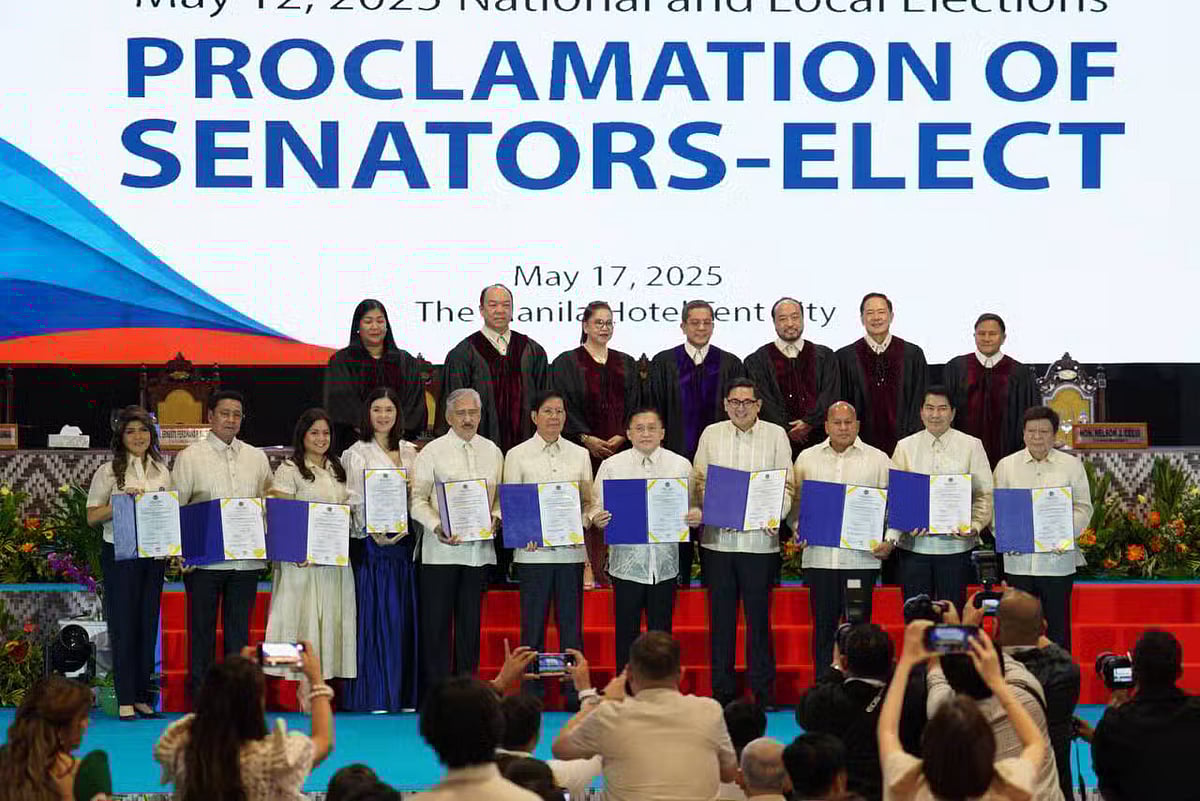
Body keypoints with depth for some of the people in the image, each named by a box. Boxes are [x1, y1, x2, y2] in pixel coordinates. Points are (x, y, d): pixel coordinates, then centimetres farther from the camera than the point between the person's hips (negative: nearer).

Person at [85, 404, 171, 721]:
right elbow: (92, 516, -2)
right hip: (120, 554, -4)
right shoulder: (109, 472, -1)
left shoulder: (161, 470, 12)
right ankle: (125, 700, -1)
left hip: (154, 555, 4)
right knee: (123, 625, -4)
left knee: (148, 624, 6)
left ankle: (142, 697, 12)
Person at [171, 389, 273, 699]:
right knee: (202, 628, 1)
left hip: (246, 559, 3)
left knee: (240, 629, 6)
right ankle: (200, 693, 7)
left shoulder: (256, 458, 14)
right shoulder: (190, 456, 3)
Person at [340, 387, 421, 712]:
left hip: (404, 540, 5)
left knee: (404, 616, 5)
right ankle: (373, 696, -1)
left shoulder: (409, 452, 15)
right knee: (376, 615, -5)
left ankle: (404, 695, 10)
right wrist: (375, 533, -21)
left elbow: (418, 498, 15)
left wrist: (407, 529, -3)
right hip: (371, 541, -5)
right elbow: (354, 501, -7)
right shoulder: (357, 453, 1)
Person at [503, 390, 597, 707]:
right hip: (533, 551, -2)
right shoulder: (517, 455, 3)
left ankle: (575, 692, 9)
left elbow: (588, 502, 13)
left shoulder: (579, 455, 11)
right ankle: (532, 693, 8)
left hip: (571, 550, 2)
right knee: (533, 624, 2)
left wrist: (584, 522, -8)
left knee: (571, 622, 4)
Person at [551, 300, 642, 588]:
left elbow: (634, 406, 9)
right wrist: (586, 438, -14)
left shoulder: (626, 364, 14)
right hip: (582, 446, -3)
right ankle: (586, 569, -5)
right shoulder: (567, 363, 5)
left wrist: (622, 437, -8)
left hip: (619, 446, 3)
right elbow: (564, 406, -3)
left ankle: (602, 569, 4)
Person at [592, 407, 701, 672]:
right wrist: (598, 520, -19)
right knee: (626, 632, 3)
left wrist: (697, 516, -14)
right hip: (627, 562, -1)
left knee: (662, 632, 7)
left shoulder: (681, 466, 7)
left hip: (665, 563, 1)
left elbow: (694, 508, 9)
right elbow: (598, 510, 4)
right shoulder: (611, 466, 3)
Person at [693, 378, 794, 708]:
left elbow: (786, 484, 3)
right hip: (718, 539, 2)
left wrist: (775, 516, -14)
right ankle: (722, 691, 13)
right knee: (721, 617, 6)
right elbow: (699, 481, 9)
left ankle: (763, 692, 8)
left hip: (760, 541, -2)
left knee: (759, 617, 0)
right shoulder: (711, 434, 10)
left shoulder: (775, 435, 6)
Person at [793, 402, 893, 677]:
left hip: (862, 558, -1)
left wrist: (890, 541, -7)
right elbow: (795, 501, 15)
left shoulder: (878, 459, 7)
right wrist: (797, 529, -2)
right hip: (819, 558, 1)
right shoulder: (807, 458, 11)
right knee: (823, 627, 4)